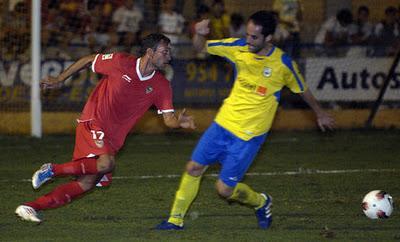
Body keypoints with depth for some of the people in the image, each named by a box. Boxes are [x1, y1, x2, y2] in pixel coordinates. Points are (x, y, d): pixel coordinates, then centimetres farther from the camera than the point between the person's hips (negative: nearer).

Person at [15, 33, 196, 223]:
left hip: (114, 138, 6)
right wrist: (59, 80, 9)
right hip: (93, 121, -6)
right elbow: (88, 60, 3)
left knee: (87, 184, -1)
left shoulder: (161, 85, 1)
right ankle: (52, 170, -13)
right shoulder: (121, 62, -11)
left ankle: (30, 207, 5)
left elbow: (169, 119, 0)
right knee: (106, 163, -31)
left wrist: (179, 122, -23)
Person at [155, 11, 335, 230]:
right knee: (193, 168, 5)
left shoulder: (283, 63, -15)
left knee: (224, 189, -3)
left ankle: (261, 203, 27)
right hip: (224, 122, 4)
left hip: (250, 135, -4)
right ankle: (176, 220, 22)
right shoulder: (239, 48, -7)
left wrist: (320, 114, 18)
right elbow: (201, 47, 0)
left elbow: (302, 90, 3)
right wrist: (199, 34, -24)